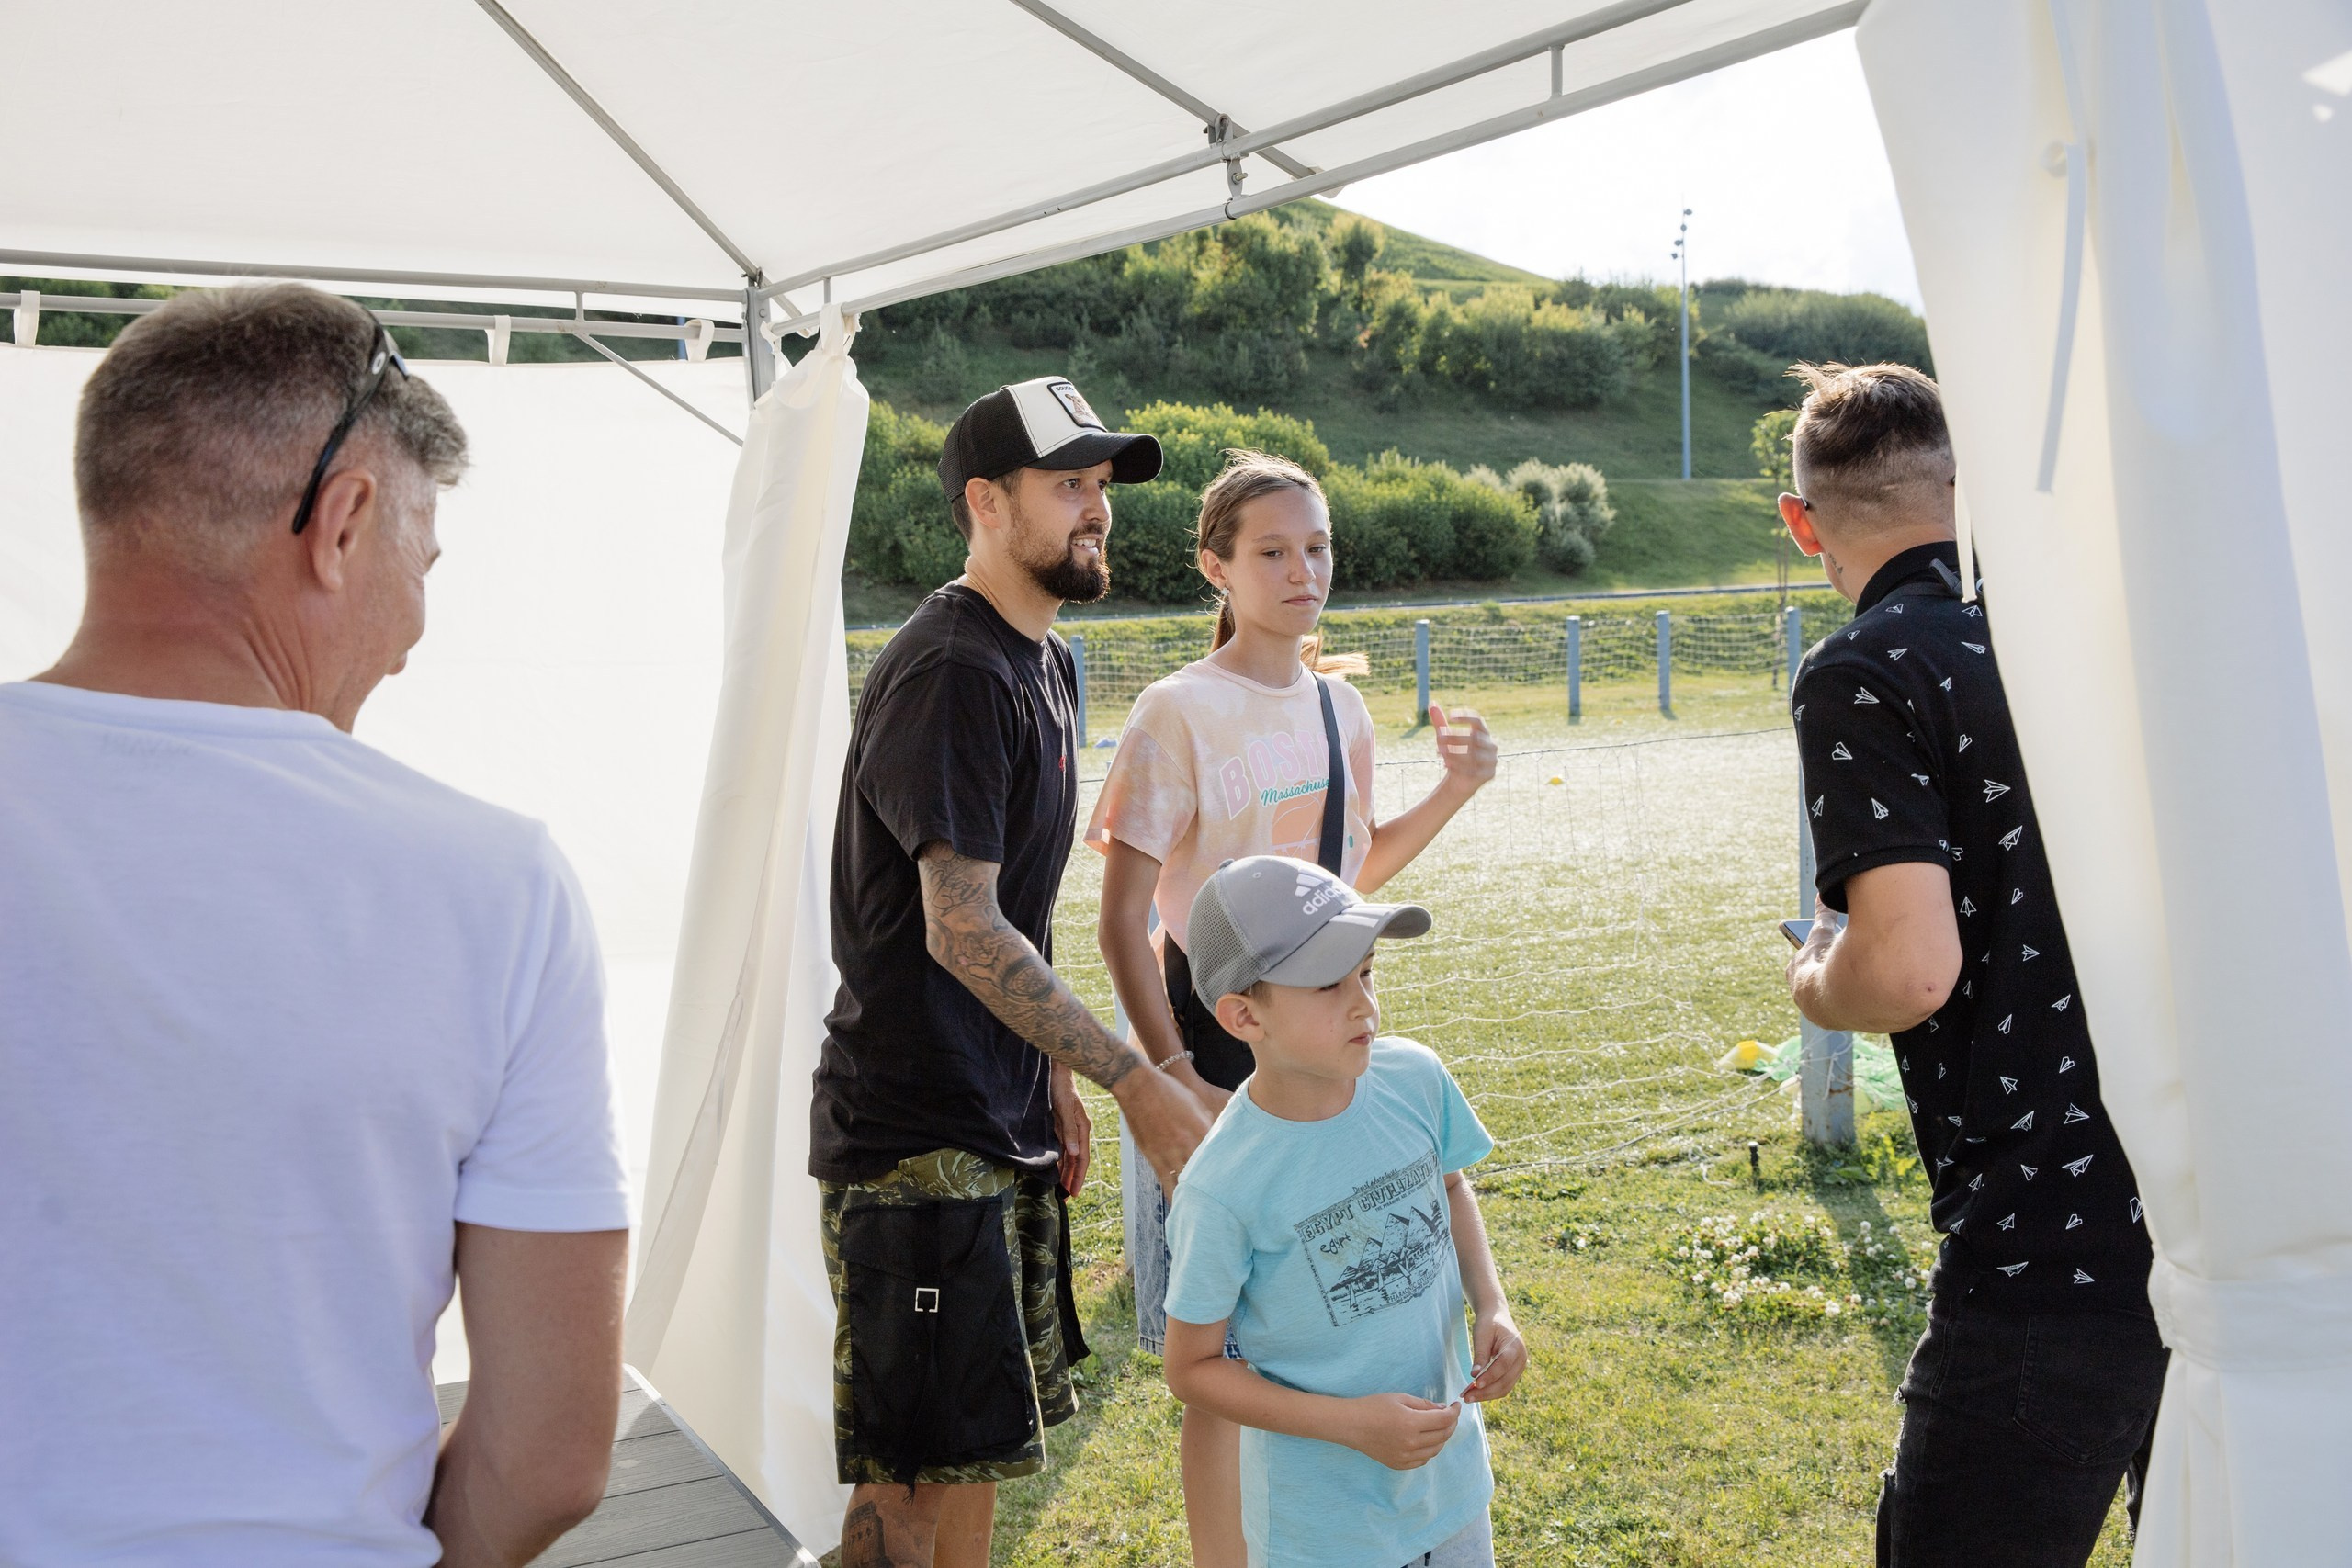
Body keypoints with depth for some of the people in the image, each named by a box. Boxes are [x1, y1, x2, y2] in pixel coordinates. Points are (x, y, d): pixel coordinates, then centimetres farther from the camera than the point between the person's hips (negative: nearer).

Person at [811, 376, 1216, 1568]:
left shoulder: (1037, 661, 13)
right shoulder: (950, 672, -18)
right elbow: (961, 931, -24)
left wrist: (1054, 1082, 17)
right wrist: (1134, 1081, -23)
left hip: (998, 1123, 9)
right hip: (916, 1139, -9)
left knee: (962, 1457, 18)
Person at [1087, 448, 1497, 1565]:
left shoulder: (1339, 703, 5)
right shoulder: (1180, 713, -14)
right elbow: (1121, 923, -14)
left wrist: (1452, 792, 3)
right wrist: (1174, 1076, -21)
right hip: (1216, 1044, -6)